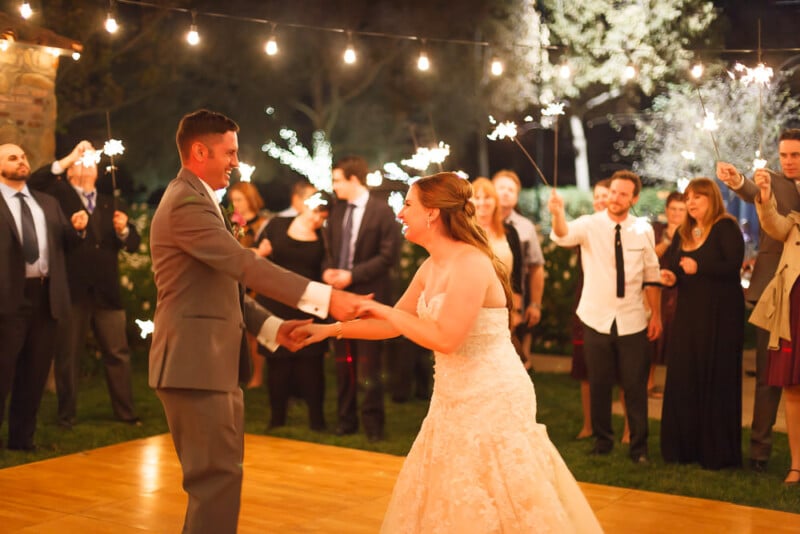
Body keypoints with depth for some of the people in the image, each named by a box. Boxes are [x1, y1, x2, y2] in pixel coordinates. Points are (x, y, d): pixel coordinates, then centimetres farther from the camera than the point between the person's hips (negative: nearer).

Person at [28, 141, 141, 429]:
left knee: (118, 354, 4)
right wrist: (70, 157, -11)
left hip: (107, 291, 3)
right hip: (71, 290, -3)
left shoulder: (110, 203, 17)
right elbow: (33, 183, -13)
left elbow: (133, 243, 12)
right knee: (68, 354, 4)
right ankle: (66, 415, 14)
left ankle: (126, 412, 12)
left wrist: (123, 230, -11)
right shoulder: (61, 195, 7)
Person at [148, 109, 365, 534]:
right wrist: (326, 297, -28)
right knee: (218, 476, -8)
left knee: (216, 475, 16)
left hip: (209, 362, 11)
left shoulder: (195, 200, 19)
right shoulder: (187, 203, -15)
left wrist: (271, 327, 8)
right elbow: (245, 265, -25)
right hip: (196, 364, -11)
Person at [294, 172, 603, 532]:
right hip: (455, 400, 9)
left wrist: (384, 310, -17)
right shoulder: (431, 267, 7)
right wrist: (331, 329, 10)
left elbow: (445, 338, -26)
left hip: (492, 399, -9)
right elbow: (394, 326, 15)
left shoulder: (471, 262, -20)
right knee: (449, 503, 15)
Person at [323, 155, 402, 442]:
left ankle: (372, 423, 11)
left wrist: (352, 274, -17)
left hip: (368, 295, -6)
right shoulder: (337, 211, 11)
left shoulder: (382, 211, -7)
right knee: (343, 362, 11)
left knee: (368, 364, -1)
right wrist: (328, 270, -4)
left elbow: (388, 256, -12)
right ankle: (346, 418, 22)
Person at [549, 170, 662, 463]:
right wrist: (558, 214, -49)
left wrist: (656, 314, 7)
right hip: (596, 318, -1)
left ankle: (639, 445, 20)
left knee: (635, 386, 5)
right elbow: (564, 235, -28)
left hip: (632, 321, 1)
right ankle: (602, 439, 27)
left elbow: (651, 276, 8)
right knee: (599, 384, 9)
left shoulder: (643, 230, 1)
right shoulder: (590, 225, -7)